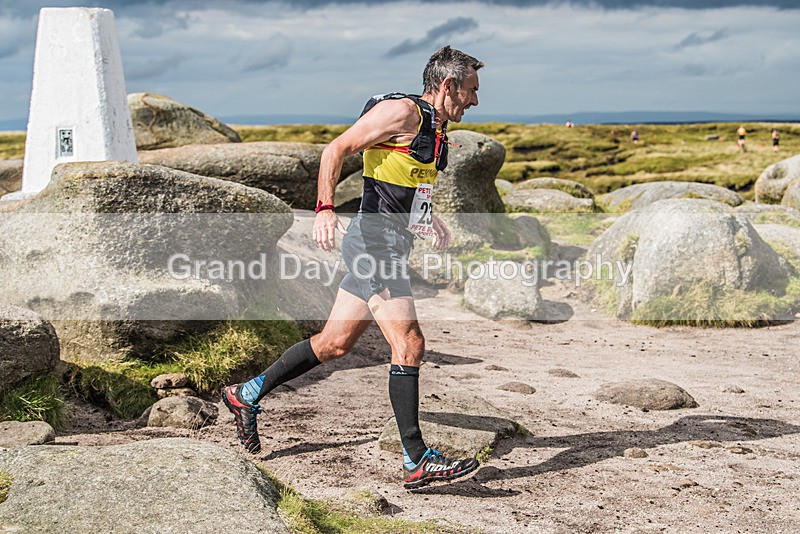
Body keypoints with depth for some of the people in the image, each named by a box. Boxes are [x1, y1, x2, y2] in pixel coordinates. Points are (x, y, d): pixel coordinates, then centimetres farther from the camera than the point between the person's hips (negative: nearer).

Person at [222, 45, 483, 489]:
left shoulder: (436, 129, 18)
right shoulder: (403, 111, -11)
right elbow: (336, 150, -18)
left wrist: (428, 220, 23)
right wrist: (325, 209, -31)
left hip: (392, 245, 10)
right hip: (374, 240, -10)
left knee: (334, 343, 13)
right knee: (409, 344, -13)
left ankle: (247, 395, 28)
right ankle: (416, 462, -9)